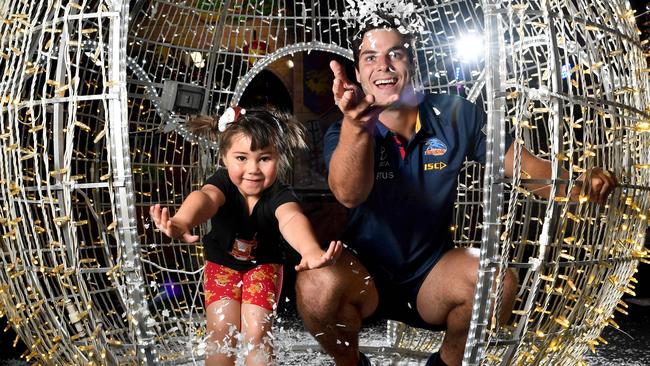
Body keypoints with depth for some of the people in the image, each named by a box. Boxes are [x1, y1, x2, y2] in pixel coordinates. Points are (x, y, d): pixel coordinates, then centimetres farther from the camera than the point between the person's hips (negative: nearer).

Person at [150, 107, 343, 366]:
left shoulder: (279, 195, -28)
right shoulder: (223, 183, -26)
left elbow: (291, 218, -51)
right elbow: (204, 198, -50)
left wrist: (311, 251, -75)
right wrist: (182, 222, -75)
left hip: (264, 266, 0)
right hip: (221, 264, 1)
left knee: (257, 333, -11)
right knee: (222, 332, -9)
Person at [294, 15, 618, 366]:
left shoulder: (456, 116, -5)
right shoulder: (344, 134, -13)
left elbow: (523, 165, -1)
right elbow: (349, 194, -35)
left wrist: (577, 185, -22)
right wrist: (356, 126, -56)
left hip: (431, 275, 2)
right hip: (365, 275, -1)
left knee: (498, 281, -27)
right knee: (317, 286, -32)